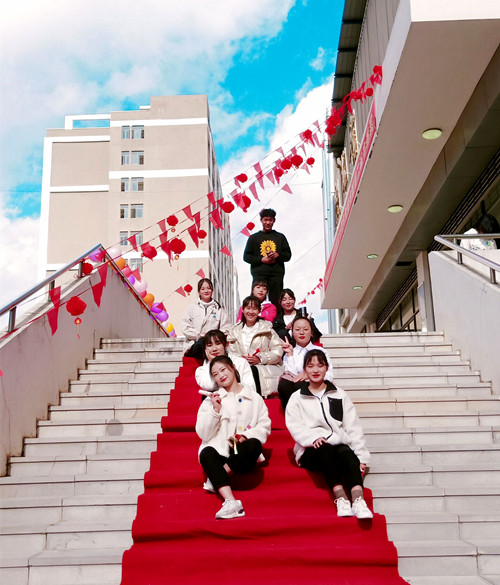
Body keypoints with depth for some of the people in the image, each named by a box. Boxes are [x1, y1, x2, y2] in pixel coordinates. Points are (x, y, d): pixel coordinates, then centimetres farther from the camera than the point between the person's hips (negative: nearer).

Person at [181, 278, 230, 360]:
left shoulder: (218, 309, 19)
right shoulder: (192, 308, 16)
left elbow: (226, 328, 12)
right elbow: (185, 327, 7)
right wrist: (198, 335, -8)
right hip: (194, 345, -1)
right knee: (202, 342, -38)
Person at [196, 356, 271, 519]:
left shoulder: (254, 398, 16)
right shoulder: (212, 399, 16)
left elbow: (264, 426, 8)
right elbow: (203, 433, 6)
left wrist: (247, 435, -11)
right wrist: (215, 410, -6)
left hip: (241, 454, 0)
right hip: (218, 449, 0)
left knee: (254, 445, -34)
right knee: (207, 454, -35)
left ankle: (215, 479, -27)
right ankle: (231, 503, -50)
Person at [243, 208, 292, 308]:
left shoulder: (280, 237, 16)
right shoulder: (254, 237, 12)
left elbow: (288, 255, 14)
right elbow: (246, 257, 8)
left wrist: (278, 255, -8)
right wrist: (262, 259, -7)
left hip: (276, 275, 1)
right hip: (259, 275, -1)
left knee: (276, 303, -4)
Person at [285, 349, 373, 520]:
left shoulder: (340, 395, 19)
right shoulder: (297, 398, 15)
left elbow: (353, 427, 13)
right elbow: (294, 425, 0)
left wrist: (362, 457, 2)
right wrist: (314, 437, -20)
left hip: (338, 444, 1)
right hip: (311, 451, -1)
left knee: (347, 453, -34)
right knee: (326, 450, -36)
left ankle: (358, 501, -48)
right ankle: (341, 499, -42)